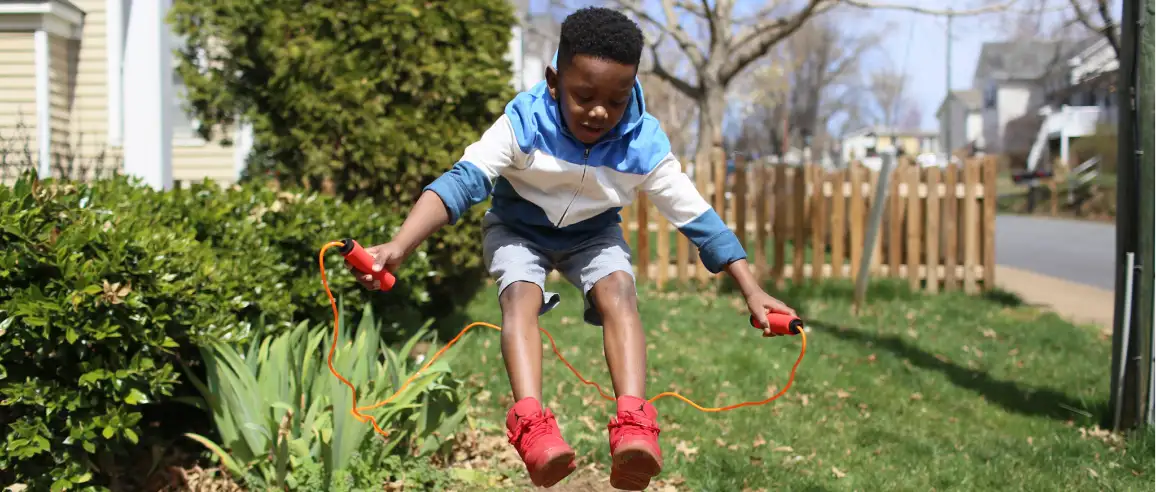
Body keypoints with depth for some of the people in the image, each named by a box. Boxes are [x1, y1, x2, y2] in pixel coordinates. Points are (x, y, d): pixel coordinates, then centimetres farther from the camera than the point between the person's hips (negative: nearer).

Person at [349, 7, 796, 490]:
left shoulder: (645, 143, -24)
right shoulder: (523, 122, -31)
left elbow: (698, 216, -19)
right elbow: (462, 181, -39)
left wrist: (752, 291, -23)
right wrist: (398, 247, -53)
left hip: (593, 233, 1)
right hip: (518, 227, -1)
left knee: (619, 288, -27)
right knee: (520, 294, -29)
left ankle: (634, 427, -42)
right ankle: (532, 425, -46)